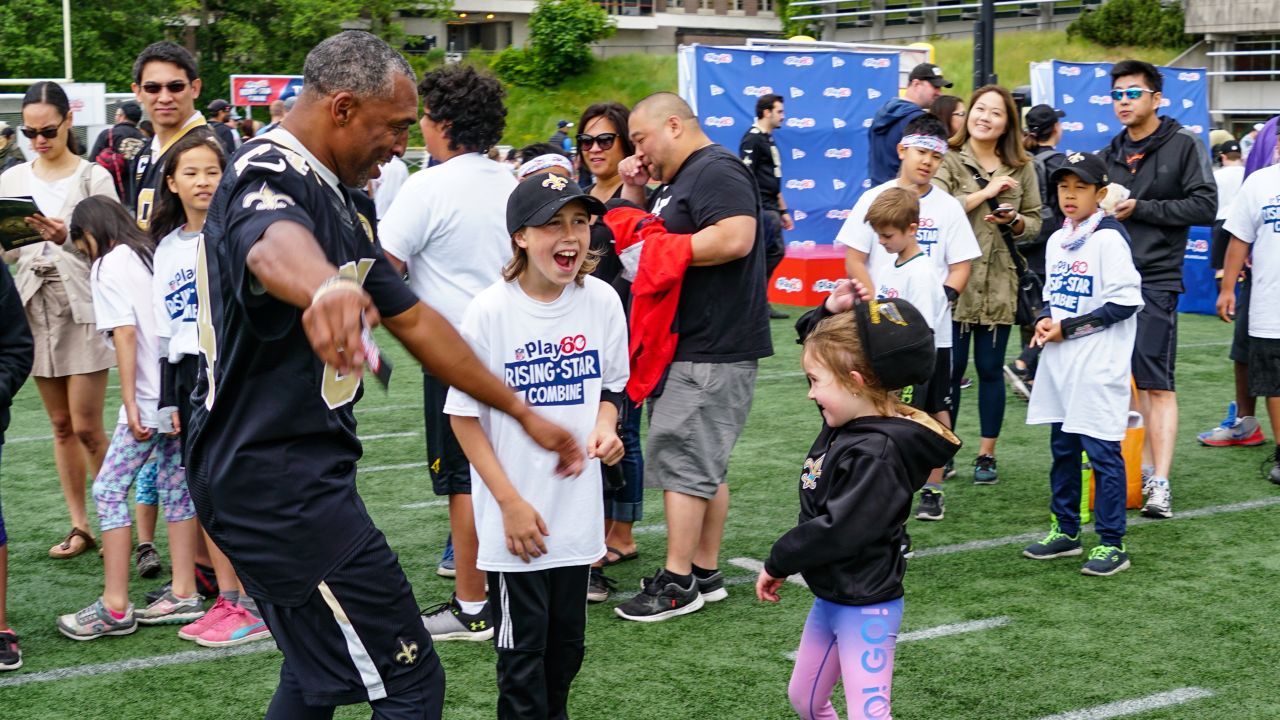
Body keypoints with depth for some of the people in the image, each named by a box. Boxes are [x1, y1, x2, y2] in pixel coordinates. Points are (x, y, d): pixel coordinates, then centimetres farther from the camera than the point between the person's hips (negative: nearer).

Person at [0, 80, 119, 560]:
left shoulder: (94, 178, -3)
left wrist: (67, 238, -27)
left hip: (84, 308, -4)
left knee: (86, 428, -5)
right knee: (62, 427, 9)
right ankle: (79, 527, 16)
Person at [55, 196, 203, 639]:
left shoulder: (108, 266, -5)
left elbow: (125, 334, -14)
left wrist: (129, 401, -14)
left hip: (148, 398, -8)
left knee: (109, 490, -1)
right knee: (174, 486, 13)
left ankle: (114, 607, -2)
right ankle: (184, 595, 16)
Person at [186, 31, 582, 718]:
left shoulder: (330, 198, 15)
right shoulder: (270, 178, -17)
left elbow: (413, 320, 18)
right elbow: (276, 247, -44)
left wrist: (525, 415, 17)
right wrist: (326, 287, -68)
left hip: (280, 468, 11)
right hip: (277, 478, -11)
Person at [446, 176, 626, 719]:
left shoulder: (601, 301, -4)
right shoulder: (491, 311, -15)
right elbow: (464, 415, -9)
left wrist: (604, 427, -10)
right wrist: (511, 502, -12)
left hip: (577, 509, 4)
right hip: (514, 517, -4)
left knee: (567, 641, 17)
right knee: (522, 647, 6)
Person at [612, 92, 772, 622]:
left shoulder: (716, 171, -12)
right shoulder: (676, 183, 21)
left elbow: (736, 238, -27)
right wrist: (633, 192, 11)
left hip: (712, 353, -11)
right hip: (688, 346, 11)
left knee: (681, 460, -8)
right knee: (704, 466, 13)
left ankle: (679, 583, -3)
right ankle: (706, 572, 20)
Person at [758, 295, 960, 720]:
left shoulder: (876, 454, -24)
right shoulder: (846, 423, 3)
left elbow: (838, 530, -28)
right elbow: (817, 341, 17)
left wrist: (779, 563, -14)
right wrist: (829, 313, -2)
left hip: (866, 608, -10)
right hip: (829, 598, 10)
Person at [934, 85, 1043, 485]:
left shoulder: (1020, 167, 9)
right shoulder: (949, 160, -1)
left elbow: (1034, 223, 13)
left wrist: (1013, 220, -8)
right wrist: (986, 192, -16)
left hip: (998, 283, 2)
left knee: (990, 369, 7)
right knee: (950, 368, 2)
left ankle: (987, 454, 17)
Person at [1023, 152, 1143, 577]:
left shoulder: (1109, 239, -11)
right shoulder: (1057, 241, 13)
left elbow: (1126, 301, -16)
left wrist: (1069, 327, -13)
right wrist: (1045, 321, 1)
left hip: (1098, 366, -8)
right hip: (1060, 364, 8)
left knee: (1102, 452, -5)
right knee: (1062, 447, 15)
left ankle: (1112, 544, 2)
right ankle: (1066, 531, 27)